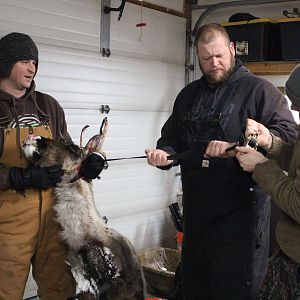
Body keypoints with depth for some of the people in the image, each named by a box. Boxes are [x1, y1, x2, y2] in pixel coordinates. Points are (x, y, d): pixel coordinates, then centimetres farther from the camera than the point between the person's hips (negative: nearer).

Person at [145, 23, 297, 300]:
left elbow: (287, 132, -12)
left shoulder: (258, 89, -1)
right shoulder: (189, 94, 16)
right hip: (196, 211, 6)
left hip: (240, 214, -5)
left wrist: (235, 147, -23)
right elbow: (171, 137, 21)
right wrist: (165, 153, -3)